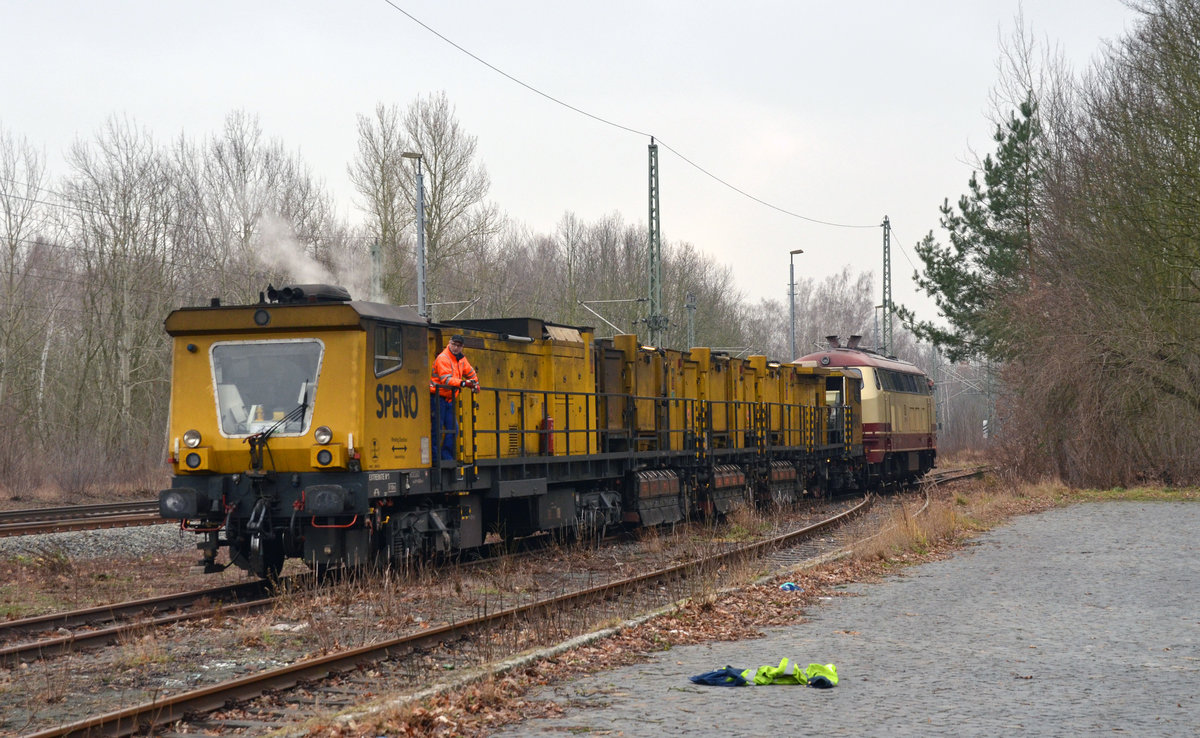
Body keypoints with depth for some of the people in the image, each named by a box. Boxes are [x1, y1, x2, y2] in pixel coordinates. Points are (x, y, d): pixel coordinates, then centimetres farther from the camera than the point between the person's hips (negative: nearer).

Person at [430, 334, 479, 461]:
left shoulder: (461, 359, 12)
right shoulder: (443, 358, -14)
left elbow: (470, 373, 29)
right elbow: (446, 379, -26)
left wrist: (475, 384, 14)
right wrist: (463, 383, -35)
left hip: (449, 399, 8)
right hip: (438, 398, -8)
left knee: (453, 429, 5)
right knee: (437, 429, -9)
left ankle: (447, 457, 11)